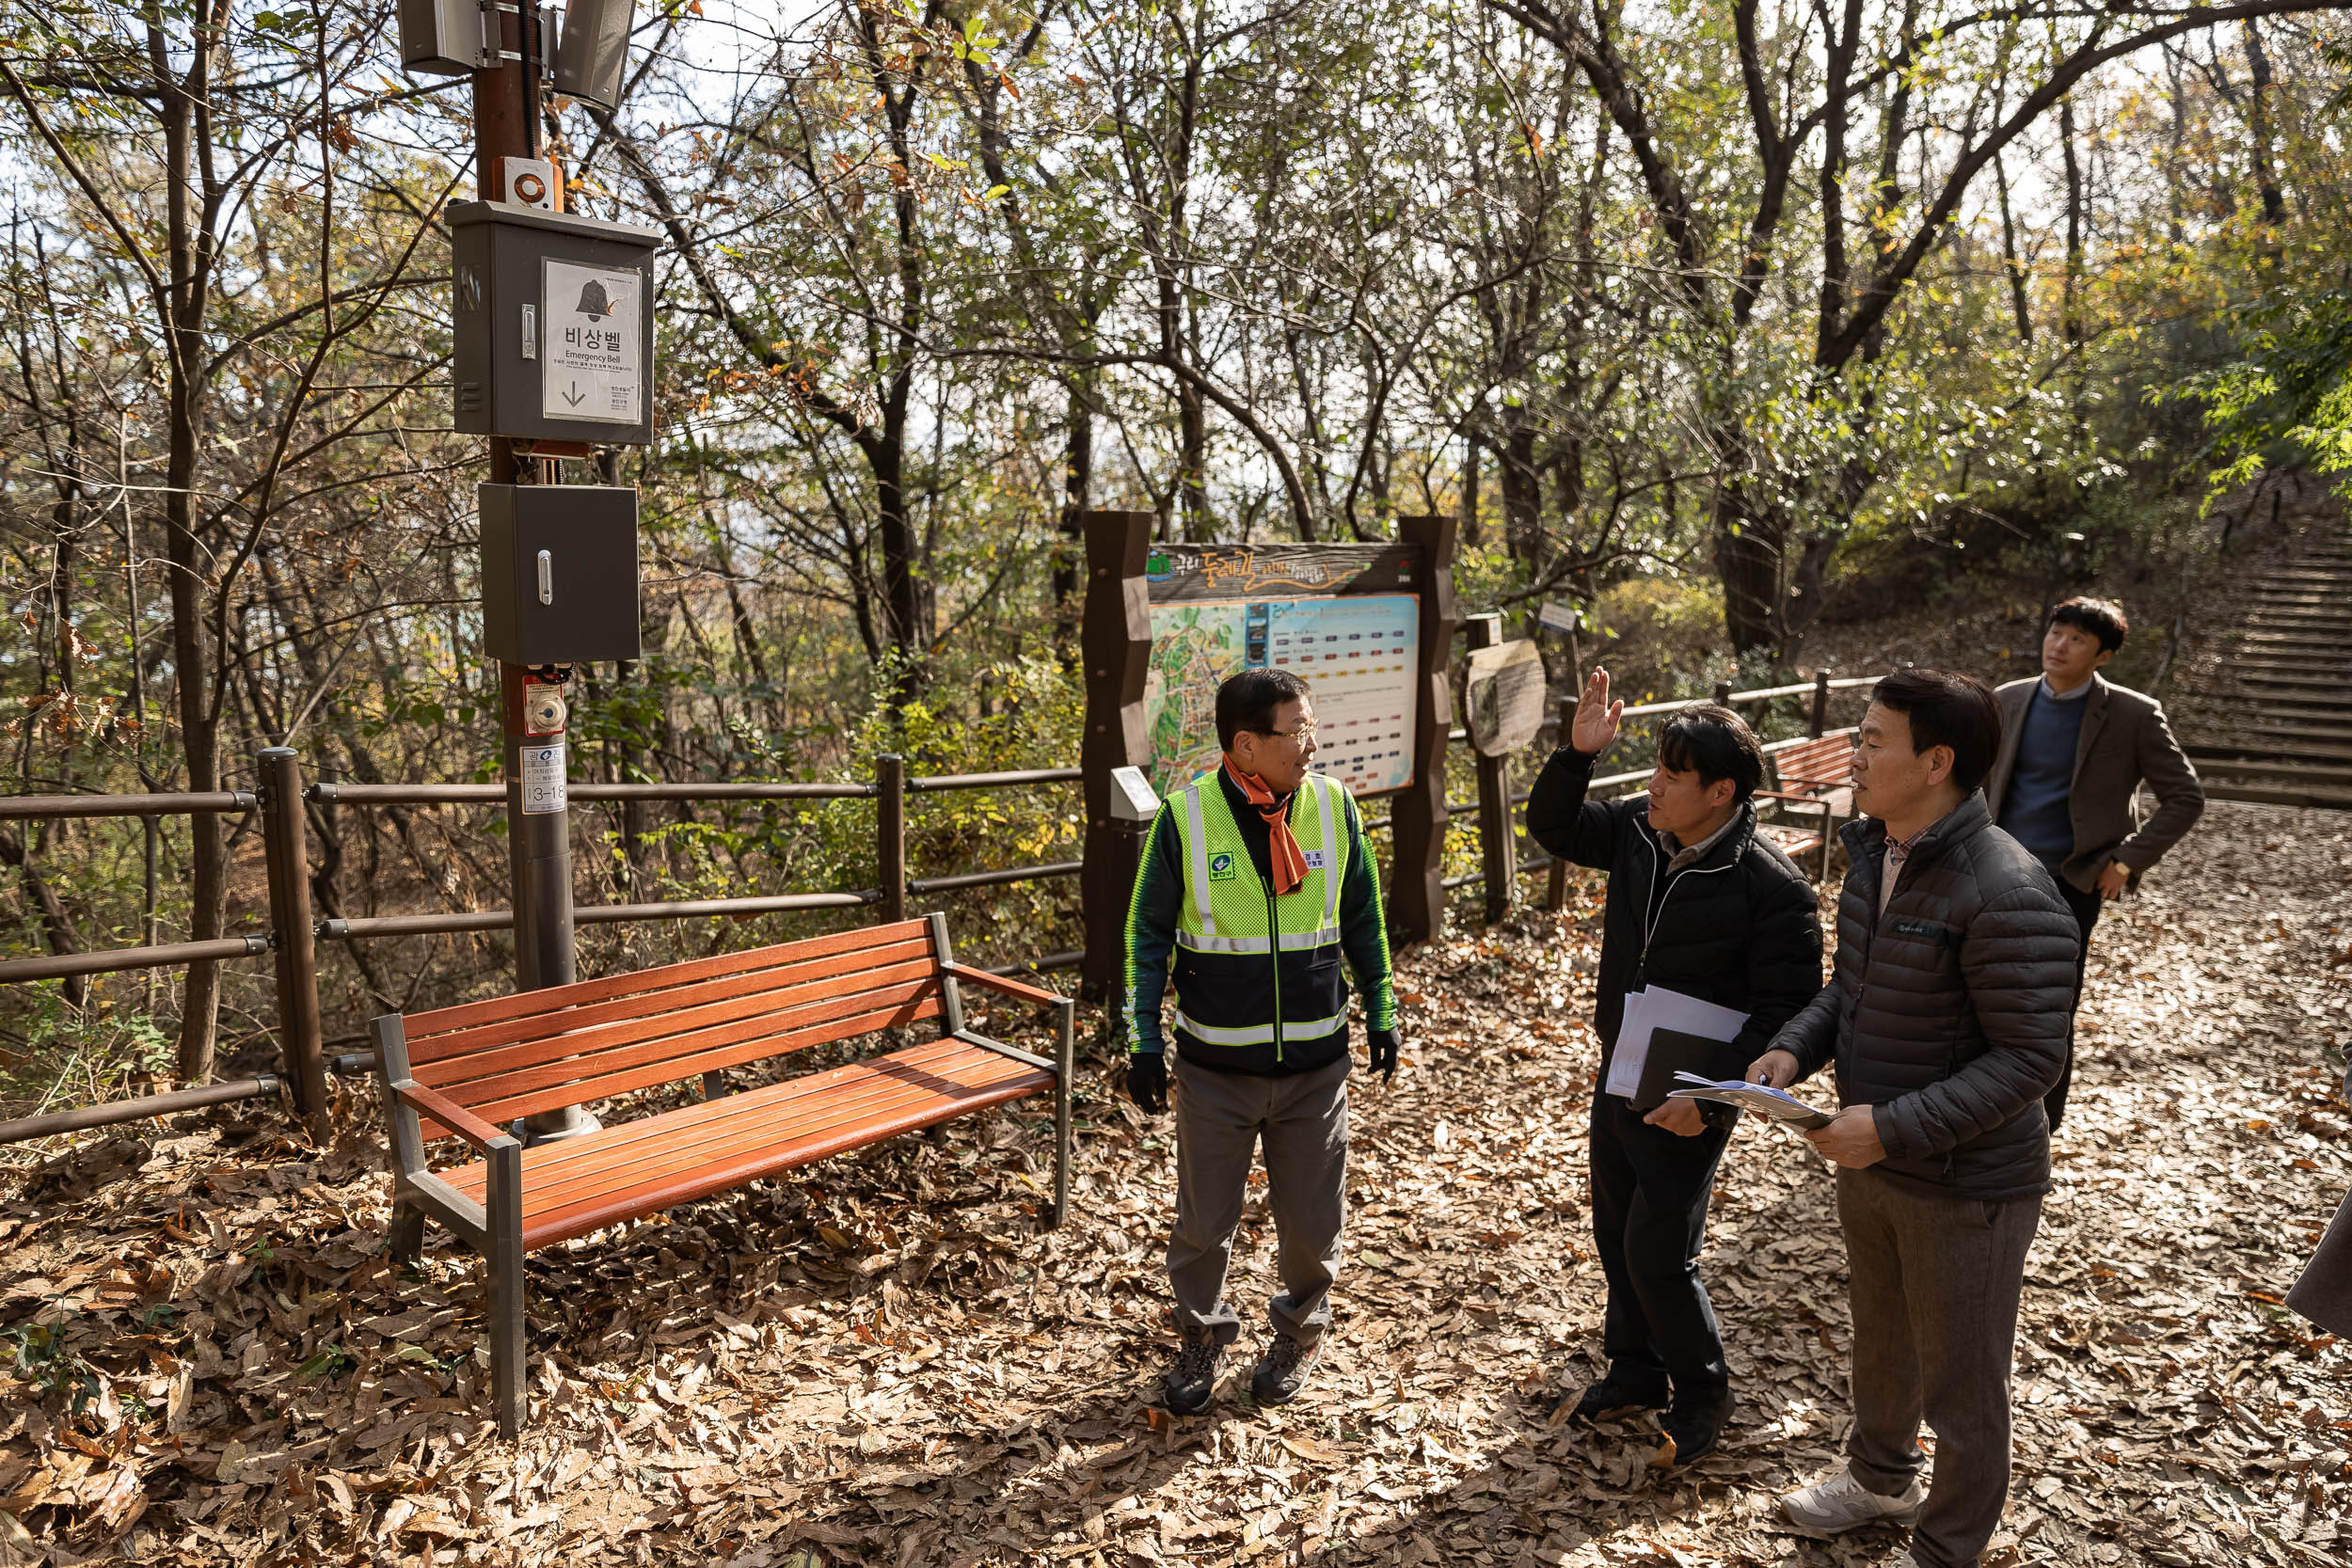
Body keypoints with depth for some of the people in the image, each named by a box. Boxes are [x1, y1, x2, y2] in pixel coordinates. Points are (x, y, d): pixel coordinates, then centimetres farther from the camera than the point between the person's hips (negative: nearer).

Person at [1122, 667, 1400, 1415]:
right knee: (1204, 1220, 11)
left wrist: (1381, 1012, 11)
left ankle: (1299, 1331, 40)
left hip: (1315, 1062, 2)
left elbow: (1362, 920, 9)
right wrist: (1144, 1041, -2)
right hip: (1215, 1065, -1)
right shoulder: (1184, 817, -10)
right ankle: (1202, 1336, 38)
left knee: (1311, 1220, 12)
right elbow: (1148, 933, -1)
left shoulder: (1333, 805, -4)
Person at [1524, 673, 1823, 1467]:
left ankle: (1701, 1395, 25)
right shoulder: (1638, 832, -4)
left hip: (1687, 1102, -7)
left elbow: (1787, 1010, -19)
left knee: (1657, 1254, -1)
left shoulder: (1772, 887, -22)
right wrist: (1578, 753, -9)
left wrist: (1710, 1100, -24)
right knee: (1616, 1233, 18)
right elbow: (1552, 826, 8)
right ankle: (1635, 1372, 40)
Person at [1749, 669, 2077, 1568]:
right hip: (1870, 1161, 8)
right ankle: (1880, 1478, 54)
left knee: (1959, 1379, 14)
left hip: (1967, 1183, -8)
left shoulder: (2007, 895, -27)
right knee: (1879, 1335, 29)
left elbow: (2029, 1058, -25)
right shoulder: (1872, 853, -1)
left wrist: (1894, 1126, -29)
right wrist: (1792, 1051, -6)